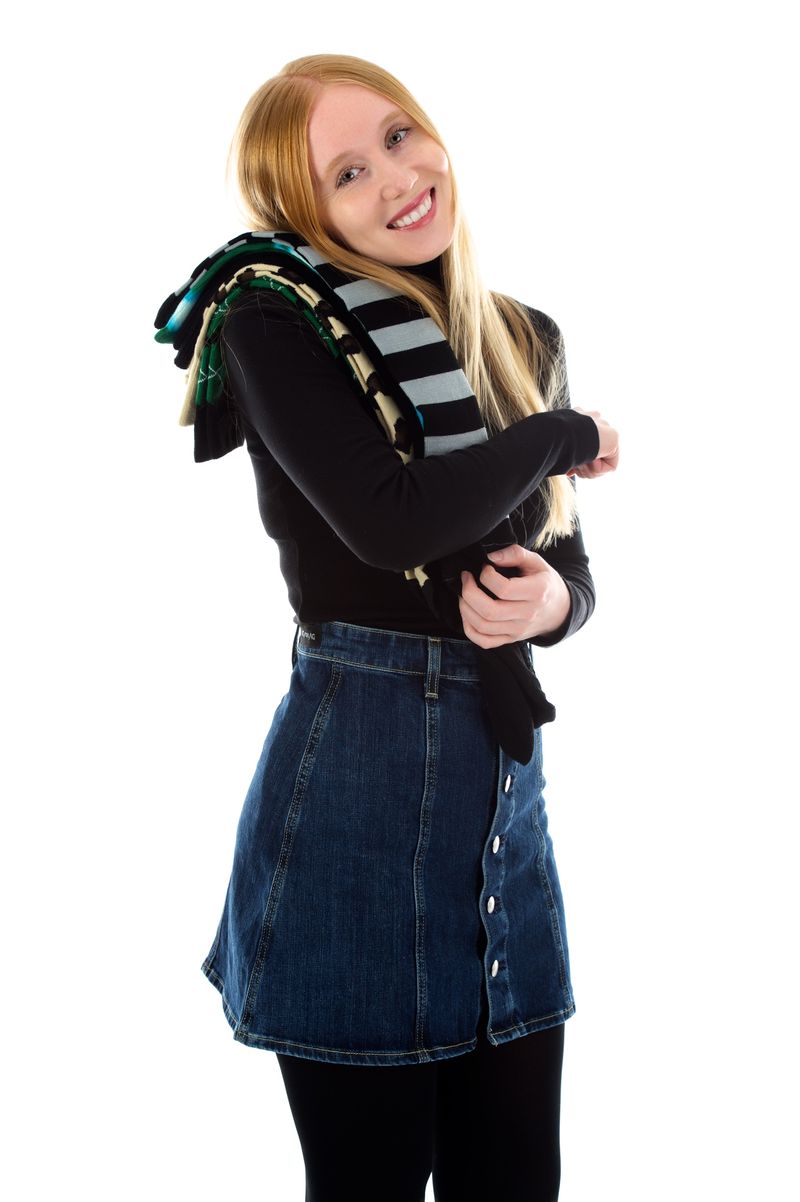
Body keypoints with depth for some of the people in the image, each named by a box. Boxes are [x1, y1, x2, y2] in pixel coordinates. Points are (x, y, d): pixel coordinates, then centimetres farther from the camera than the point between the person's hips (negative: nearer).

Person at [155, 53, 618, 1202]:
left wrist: (553, 601, -8)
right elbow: (391, 519, -22)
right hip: (357, 778, -5)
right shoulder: (275, 322, -6)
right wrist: (564, 437, -6)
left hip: (509, 776, 6)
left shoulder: (525, 341, 12)